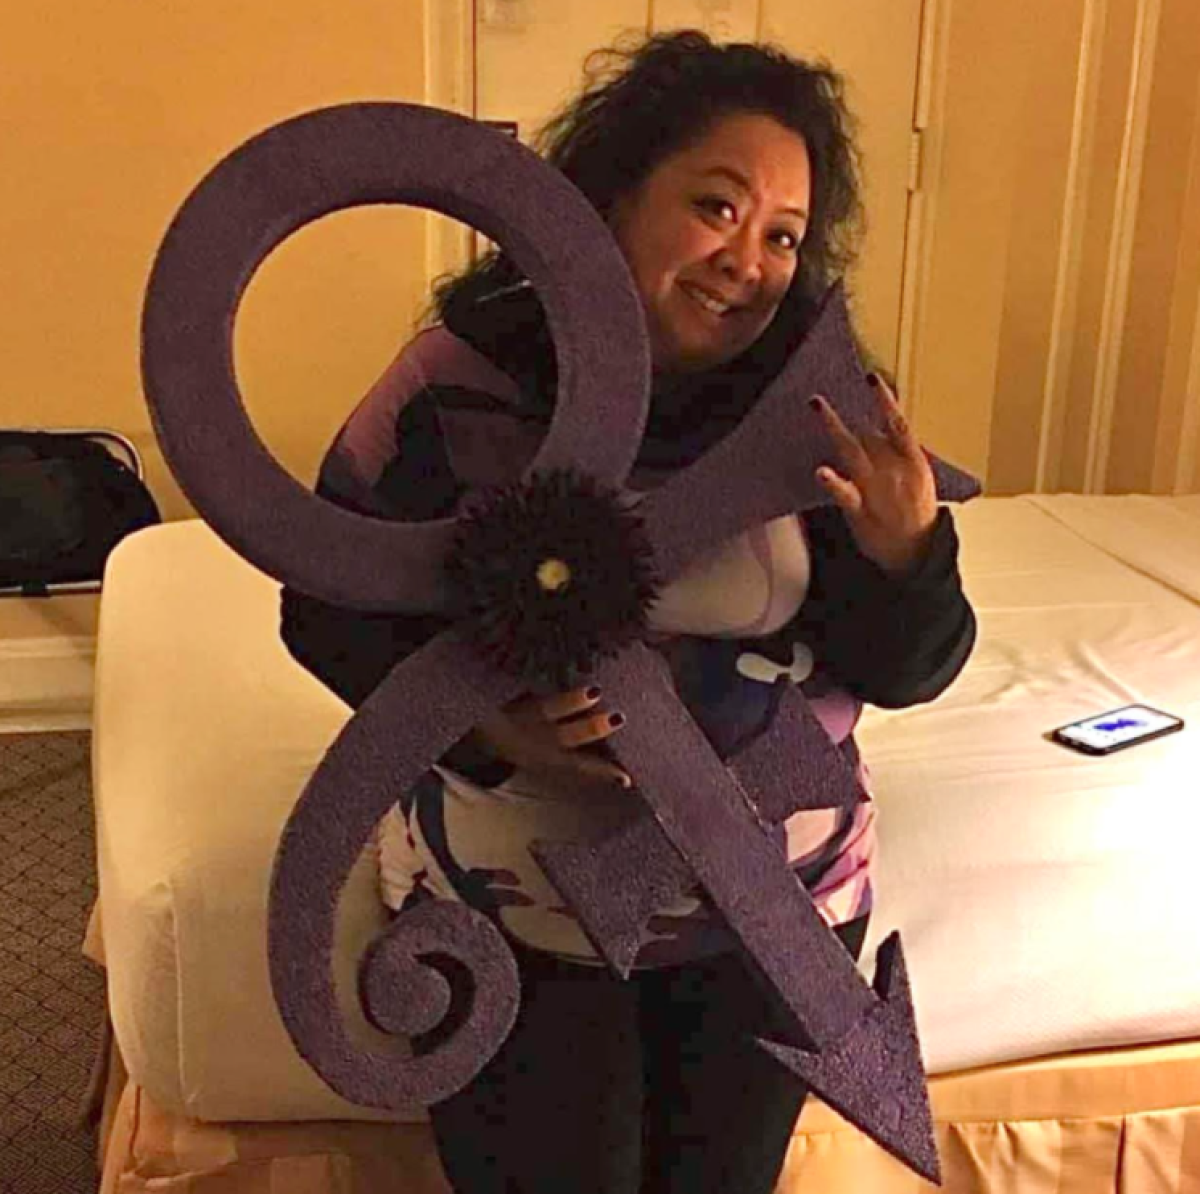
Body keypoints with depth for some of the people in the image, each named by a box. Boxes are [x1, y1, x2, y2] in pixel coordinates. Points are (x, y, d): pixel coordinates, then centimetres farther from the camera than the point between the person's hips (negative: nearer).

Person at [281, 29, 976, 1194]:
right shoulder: (454, 382, -15)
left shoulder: (819, 405, -11)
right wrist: (477, 723, -23)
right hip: (510, 910, -1)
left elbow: (901, 674, -8)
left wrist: (905, 551, -29)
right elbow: (325, 608, -6)